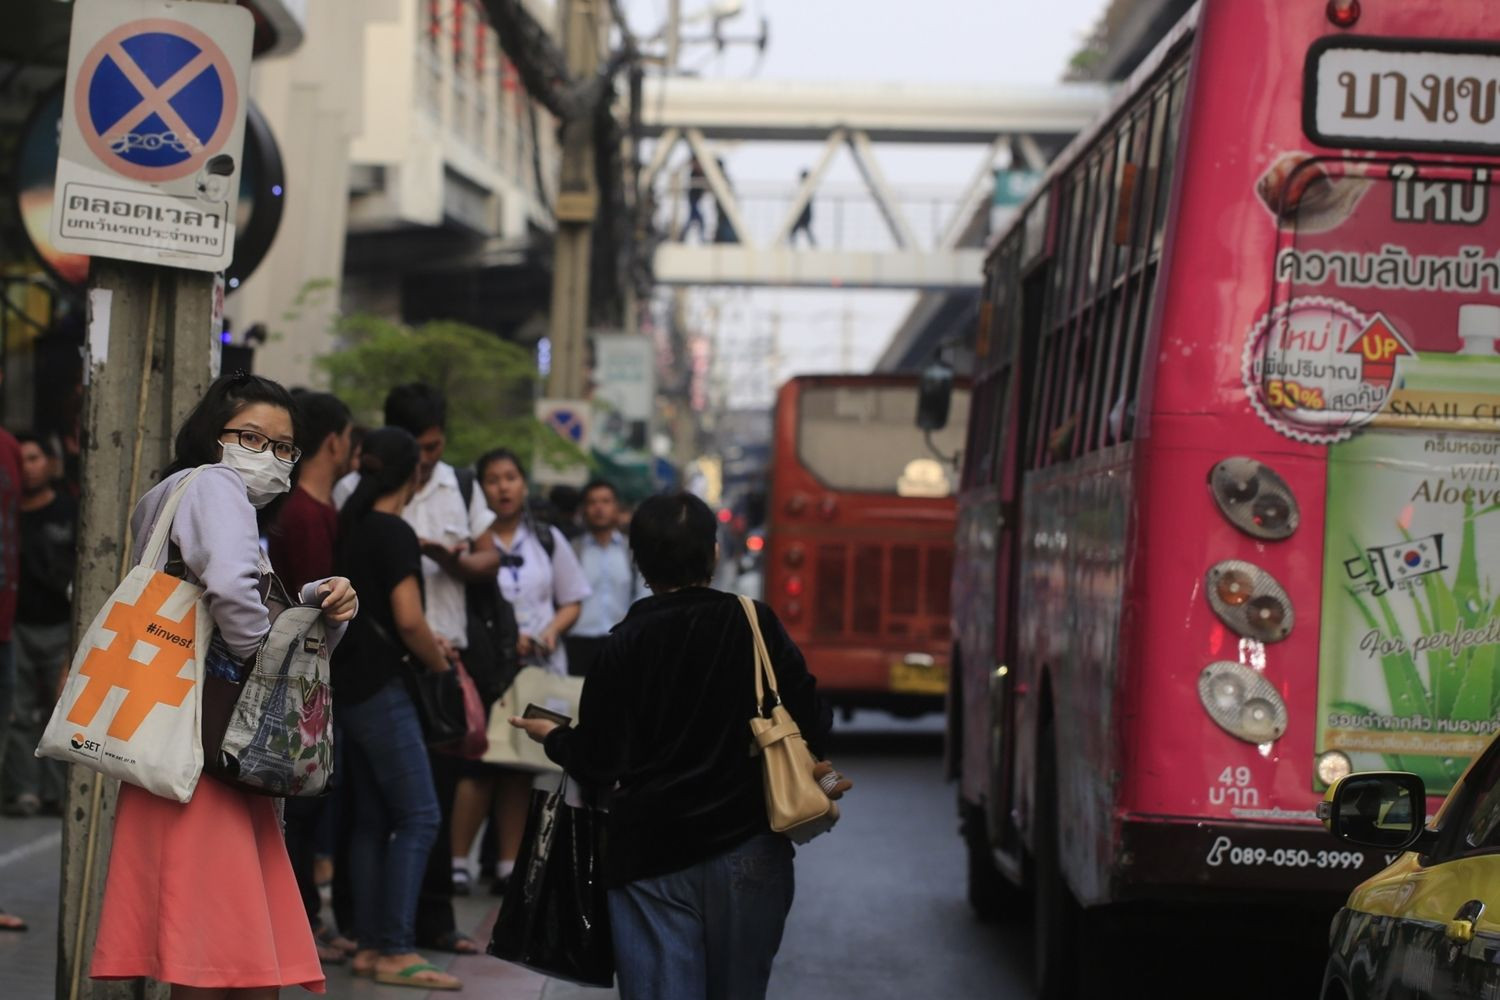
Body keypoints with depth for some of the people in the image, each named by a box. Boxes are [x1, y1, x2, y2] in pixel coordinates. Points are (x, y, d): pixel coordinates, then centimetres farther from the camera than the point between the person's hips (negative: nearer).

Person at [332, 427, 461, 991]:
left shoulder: (347, 527, 11)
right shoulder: (395, 534, -13)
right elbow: (408, 620, -20)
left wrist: (425, 645, 18)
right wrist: (437, 660, -3)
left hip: (347, 685, 9)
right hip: (379, 688, -8)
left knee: (371, 817, 12)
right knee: (418, 816, -6)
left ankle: (368, 944, 13)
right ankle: (397, 951, -10)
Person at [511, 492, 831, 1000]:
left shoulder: (624, 646, -5)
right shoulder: (756, 625, -4)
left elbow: (597, 764, -4)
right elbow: (812, 727, -5)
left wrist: (552, 737, 17)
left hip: (651, 860, -1)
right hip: (747, 850, 1)